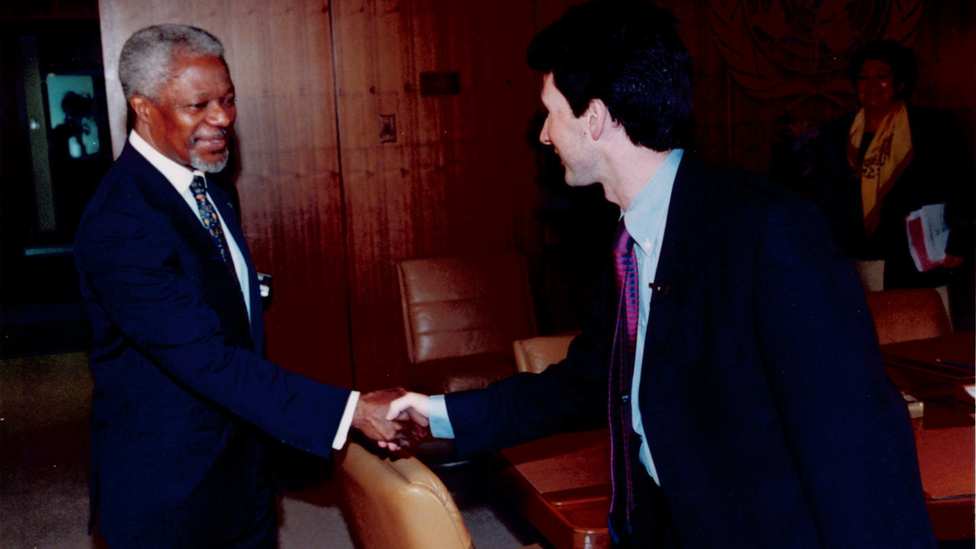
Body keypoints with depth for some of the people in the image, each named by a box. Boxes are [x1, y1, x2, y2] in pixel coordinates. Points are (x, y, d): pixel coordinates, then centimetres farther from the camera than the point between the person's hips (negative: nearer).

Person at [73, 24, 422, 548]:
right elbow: (207, 359, -30)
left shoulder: (201, 182, 5)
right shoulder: (118, 225, -25)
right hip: (168, 493, -8)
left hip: (243, 464, 8)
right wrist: (352, 410, -32)